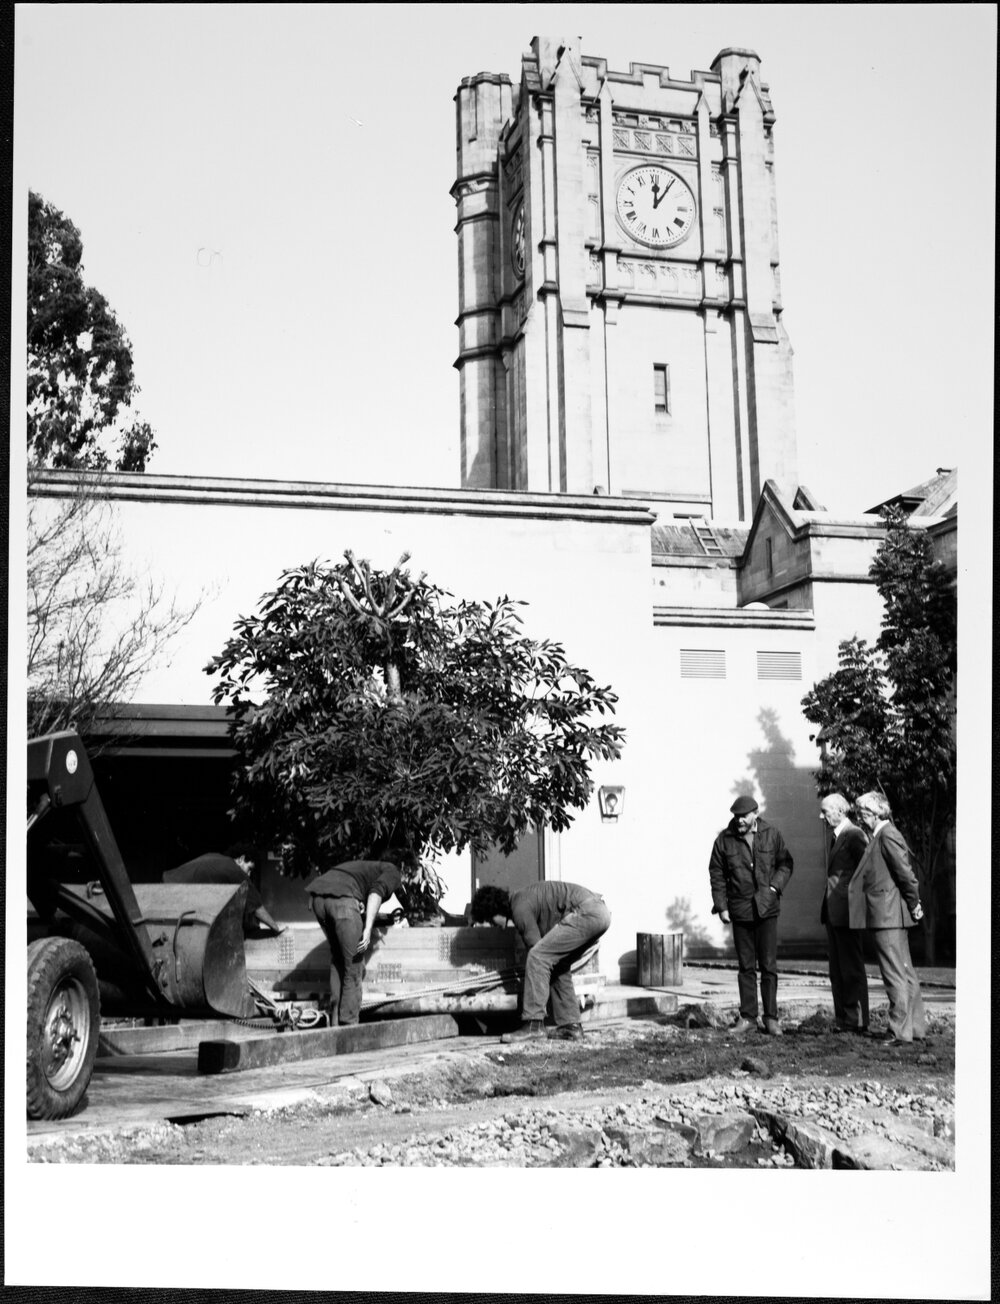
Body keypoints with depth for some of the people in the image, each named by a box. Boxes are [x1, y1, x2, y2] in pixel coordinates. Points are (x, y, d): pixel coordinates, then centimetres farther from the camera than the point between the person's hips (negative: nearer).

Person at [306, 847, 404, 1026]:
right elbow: (376, 891, -4)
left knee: (338, 957, 23)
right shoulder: (393, 872, 16)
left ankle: (335, 1021, 21)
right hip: (343, 900, -7)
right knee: (354, 967, 4)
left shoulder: (363, 865, 37)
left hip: (318, 897, 7)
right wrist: (368, 928, -12)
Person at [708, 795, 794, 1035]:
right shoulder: (724, 840, -1)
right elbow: (716, 874, 4)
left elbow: (785, 864, 9)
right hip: (739, 910, 1)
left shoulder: (771, 834, 0)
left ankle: (771, 1018, 7)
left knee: (768, 966, 0)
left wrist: (775, 887, -7)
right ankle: (747, 1017, 14)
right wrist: (721, 906, -1)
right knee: (746, 966, 8)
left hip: (767, 909, -1)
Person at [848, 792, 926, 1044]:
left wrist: (914, 905, -9)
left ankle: (900, 1030, 0)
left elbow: (905, 873, -17)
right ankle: (915, 1026, 20)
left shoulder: (888, 835, -14)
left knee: (895, 974, -5)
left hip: (887, 915, -10)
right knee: (904, 973, 13)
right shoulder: (878, 837, 15)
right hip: (888, 916, 10)